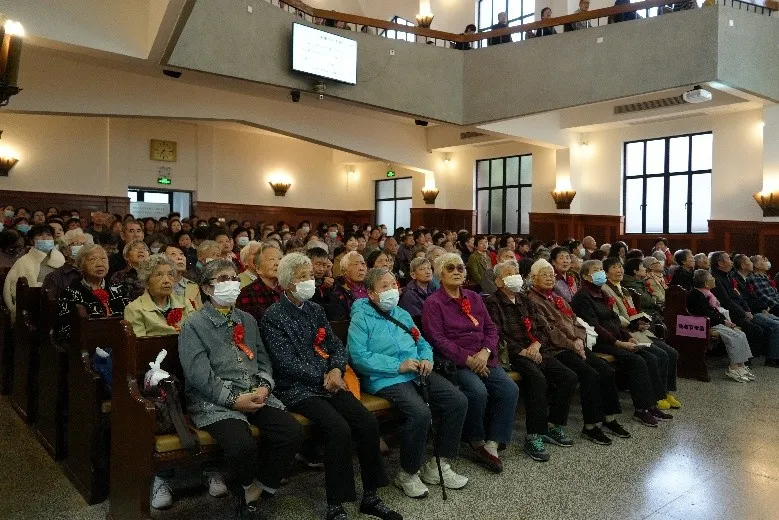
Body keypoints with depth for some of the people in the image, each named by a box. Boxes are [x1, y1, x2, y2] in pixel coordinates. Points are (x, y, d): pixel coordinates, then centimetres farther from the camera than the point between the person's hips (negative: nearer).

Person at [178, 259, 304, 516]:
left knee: (293, 433, -19)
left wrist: (264, 387, -5)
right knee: (243, 446, -32)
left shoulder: (247, 320, 19)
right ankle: (248, 483, 5)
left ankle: (263, 485, 7)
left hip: (255, 395, 5)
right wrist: (234, 399, -16)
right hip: (214, 401, -5)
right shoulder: (193, 325, 0)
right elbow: (199, 375, -10)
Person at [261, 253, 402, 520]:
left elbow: (337, 345, 13)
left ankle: (370, 497, -2)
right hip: (298, 389, -6)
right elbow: (285, 361, -12)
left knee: (368, 422, -16)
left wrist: (336, 370, -7)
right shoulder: (273, 316, -4)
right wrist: (322, 377, -11)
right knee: (339, 429, -28)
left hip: (328, 383, 6)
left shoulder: (315, 309, 15)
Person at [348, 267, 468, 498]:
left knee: (458, 401, -10)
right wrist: (399, 366, -17)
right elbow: (359, 357, -15)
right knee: (420, 412, -31)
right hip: (386, 379, -7)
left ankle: (439, 466, 4)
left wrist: (427, 359, -1)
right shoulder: (361, 319, -3)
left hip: (418, 373, 7)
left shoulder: (402, 314, 20)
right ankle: (408, 475, -7)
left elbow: (422, 343, 23)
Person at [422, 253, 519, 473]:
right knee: (478, 391, -30)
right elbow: (437, 339, -10)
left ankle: (492, 445, -8)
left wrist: (485, 352, -6)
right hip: (454, 362, -6)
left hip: (483, 359, 6)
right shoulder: (433, 303, -1)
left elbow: (491, 329, 14)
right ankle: (476, 441, -4)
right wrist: (468, 360, -15)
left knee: (510, 389, -17)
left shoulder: (474, 298, 18)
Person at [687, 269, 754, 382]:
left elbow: (715, 310, 19)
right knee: (734, 337, -20)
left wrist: (726, 320, 5)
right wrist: (723, 321, -15)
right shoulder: (696, 294, -15)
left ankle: (741, 365, -3)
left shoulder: (707, 293, 17)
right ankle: (733, 368, -14)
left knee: (741, 334, -2)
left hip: (716, 322, 10)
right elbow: (706, 314, -20)